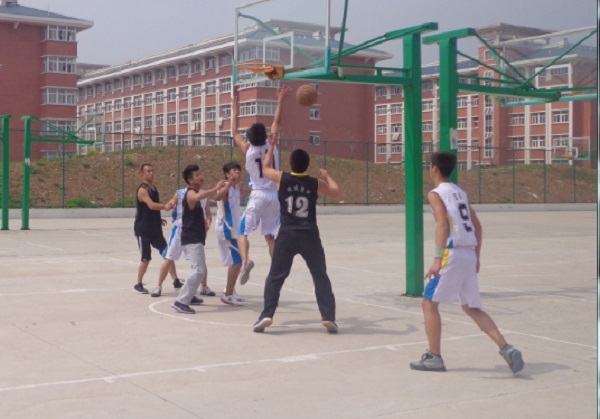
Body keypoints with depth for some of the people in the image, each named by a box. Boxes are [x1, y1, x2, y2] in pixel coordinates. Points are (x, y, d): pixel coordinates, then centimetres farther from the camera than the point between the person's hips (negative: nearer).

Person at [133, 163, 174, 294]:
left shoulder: (154, 188, 13)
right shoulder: (142, 189, -15)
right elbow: (151, 205, -33)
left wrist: (158, 218, 13)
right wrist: (165, 206, -47)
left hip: (155, 228, 8)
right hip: (143, 229, -8)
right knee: (146, 258, -3)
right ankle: (138, 285, 11)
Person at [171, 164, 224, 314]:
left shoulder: (193, 193, 18)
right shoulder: (191, 193, -15)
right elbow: (197, 197, -43)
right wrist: (215, 188, -42)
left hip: (195, 239, 11)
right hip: (192, 239, -11)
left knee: (200, 269, 24)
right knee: (198, 270, -20)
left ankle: (190, 296, 34)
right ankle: (181, 302, -24)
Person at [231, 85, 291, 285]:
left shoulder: (247, 150, -8)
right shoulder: (270, 146, -5)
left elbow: (234, 133, 7)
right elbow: (276, 123, 6)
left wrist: (235, 109, 14)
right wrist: (280, 101, 9)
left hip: (257, 195, -3)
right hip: (274, 195, 3)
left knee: (243, 232, 0)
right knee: (270, 235, 15)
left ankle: (245, 261, -25)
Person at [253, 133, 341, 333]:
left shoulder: (282, 179, -1)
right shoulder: (316, 183, 2)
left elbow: (265, 168, 20)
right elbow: (336, 194, 18)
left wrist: (272, 146, 30)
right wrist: (327, 177, 32)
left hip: (287, 235, 0)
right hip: (309, 235, 1)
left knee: (275, 277, 8)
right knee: (320, 277, 8)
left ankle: (266, 315, -1)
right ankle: (329, 317, 0)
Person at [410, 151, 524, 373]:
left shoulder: (436, 194, -4)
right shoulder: (460, 192, 18)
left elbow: (442, 224, -19)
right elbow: (477, 226, 18)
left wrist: (438, 259, -25)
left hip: (452, 253, -8)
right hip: (469, 255, 8)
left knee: (430, 303, 5)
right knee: (472, 307, 16)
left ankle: (434, 357, 6)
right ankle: (506, 349, 5)